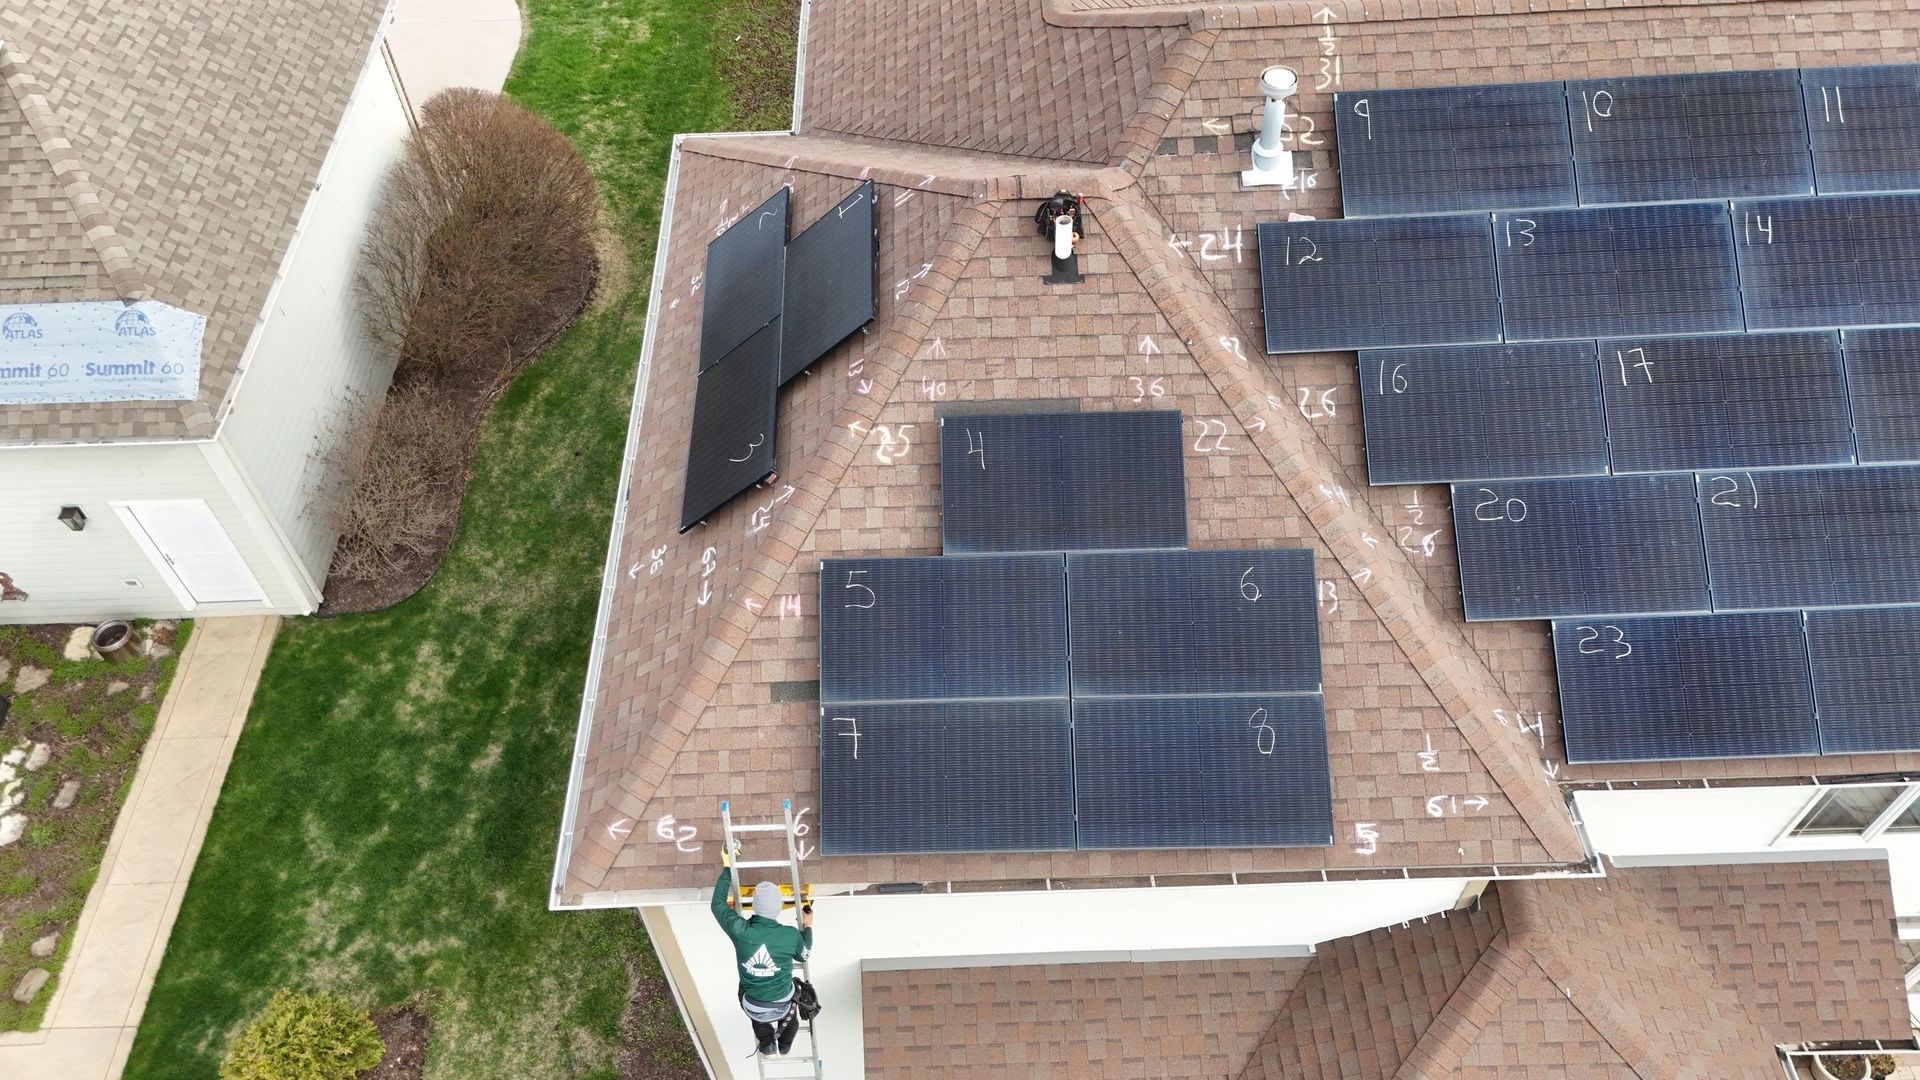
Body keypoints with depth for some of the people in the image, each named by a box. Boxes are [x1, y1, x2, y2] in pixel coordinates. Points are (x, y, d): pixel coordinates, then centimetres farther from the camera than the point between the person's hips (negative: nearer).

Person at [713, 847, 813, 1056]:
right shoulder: (790, 935, -23)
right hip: (782, 1006, 0)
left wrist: (727, 867, 4)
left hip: (752, 1008, 0)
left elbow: (717, 904, -4)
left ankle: (766, 1044, 48)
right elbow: (803, 955, 2)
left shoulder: (740, 931, -23)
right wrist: (807, 927, 17)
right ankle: (785, 1044, 52)